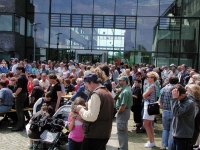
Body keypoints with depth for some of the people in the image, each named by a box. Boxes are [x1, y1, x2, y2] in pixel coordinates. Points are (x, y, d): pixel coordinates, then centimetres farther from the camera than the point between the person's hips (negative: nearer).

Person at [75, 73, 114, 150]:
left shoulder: (96, 94, -16)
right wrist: (85, 109, 16)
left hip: (93, 135, -9)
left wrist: (81, 109, -7)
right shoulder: (108, 93, 13)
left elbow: (91, 117, -22)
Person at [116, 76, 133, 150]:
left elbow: (123, 106, -26)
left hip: (123, 112, -11)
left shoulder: (125, 91, -23)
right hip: (124, 111, 11)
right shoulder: (127, 88, 10)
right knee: (123, 131, 21)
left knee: (122, 132, -2)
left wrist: (118, 112, -14)